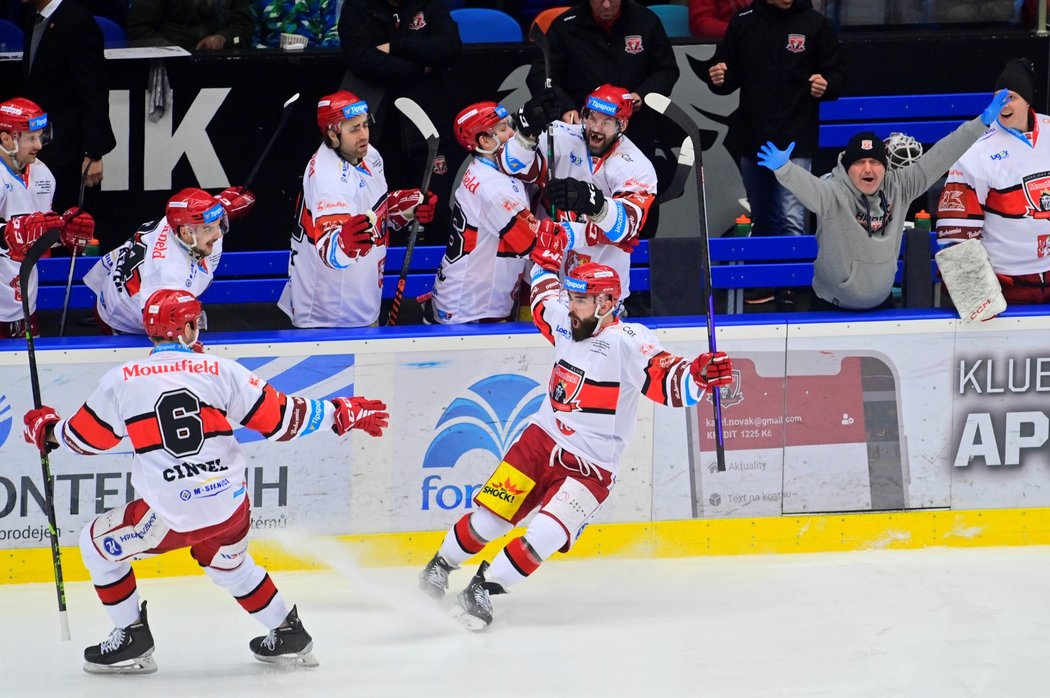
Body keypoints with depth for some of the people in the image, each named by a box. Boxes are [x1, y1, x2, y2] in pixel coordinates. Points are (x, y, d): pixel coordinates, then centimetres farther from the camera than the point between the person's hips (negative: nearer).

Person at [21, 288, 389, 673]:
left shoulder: (121, 380, -1)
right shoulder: (221, 370, 1)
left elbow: (84, 438, 12)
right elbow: (281, 418, 2)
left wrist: (46, 430, 34)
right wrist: (342, 413, 15)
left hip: (171, 517, -4)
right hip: (232, 508, 4)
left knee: (99, 545, 19)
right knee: (229, 564, 34)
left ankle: (132, 641, 19)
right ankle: (289, 636, 39)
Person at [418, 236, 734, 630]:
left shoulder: (629, 343, -16)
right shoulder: (566, 322, 4)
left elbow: (669, 383, -28)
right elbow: (544, 300, 29)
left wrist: (700, 376, -46)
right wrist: (547, 265, 28)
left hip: (589, 468, -5)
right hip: (541, 440, 5)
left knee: (545, 536, -21)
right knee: (489, 516, 2)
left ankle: (484, 589, -8)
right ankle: (439, 568, 23)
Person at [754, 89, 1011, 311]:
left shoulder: (898, 187, -5)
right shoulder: (833, 193, -19)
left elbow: (936, 159, -6)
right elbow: (807, 187, -39)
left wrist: (982, 123, -8)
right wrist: (783, 168, -62)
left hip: (881, 304, 5)